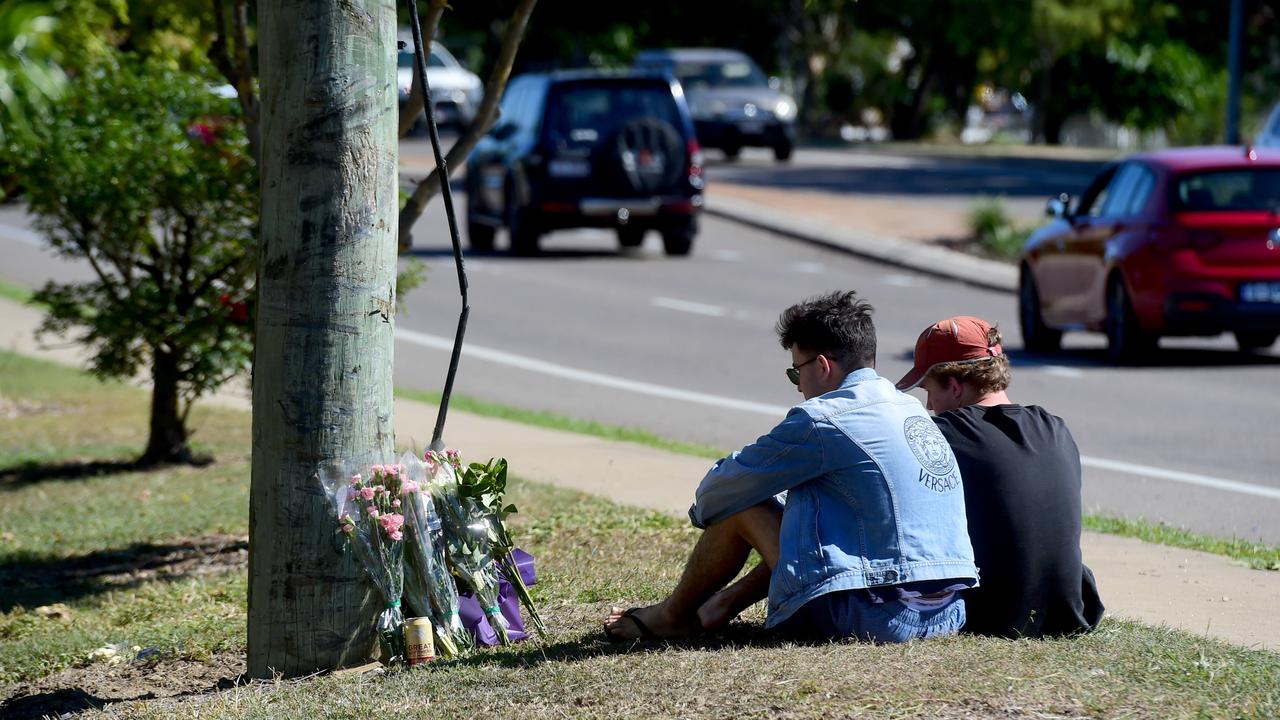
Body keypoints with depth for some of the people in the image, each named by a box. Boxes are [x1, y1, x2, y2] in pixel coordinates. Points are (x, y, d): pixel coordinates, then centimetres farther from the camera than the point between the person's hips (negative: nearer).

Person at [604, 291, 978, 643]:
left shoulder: (822, 420, -10)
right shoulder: (912, 409, 15)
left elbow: (716, 493, 0)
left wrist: (702, 510, 24)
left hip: (875, 619, -8)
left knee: (741, 505, 10)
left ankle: (672, 616, 29)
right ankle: (721, 606, 38)